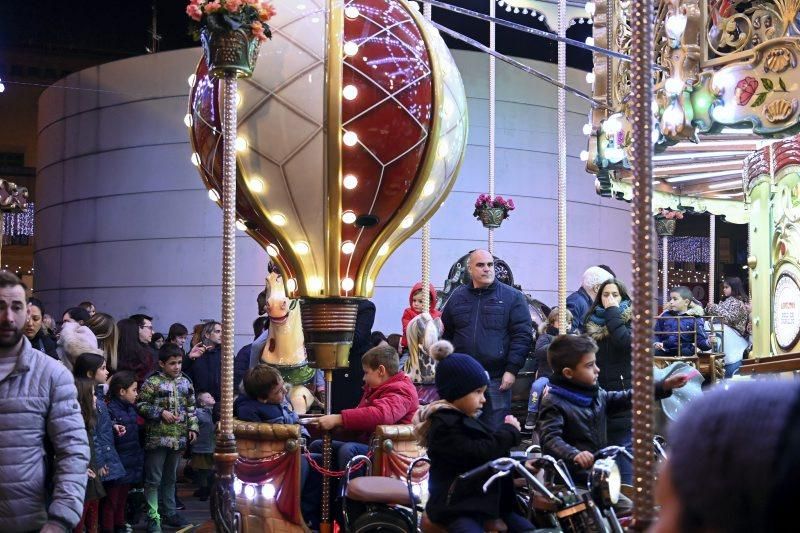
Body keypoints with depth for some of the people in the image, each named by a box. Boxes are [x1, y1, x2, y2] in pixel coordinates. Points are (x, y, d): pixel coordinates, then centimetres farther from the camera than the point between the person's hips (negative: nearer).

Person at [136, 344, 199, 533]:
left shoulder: (186, 382, 8)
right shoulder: (152, 382, -10)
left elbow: (191, 408, 15)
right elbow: (140, 405, -9)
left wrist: (193, 427, 6)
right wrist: (161, 412, -17)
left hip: (178, 438, 5)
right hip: (157, 438, -5)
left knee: (170, 478, 18)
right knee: (153, 480, 1)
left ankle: (170, 513, 28)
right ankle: (153, 517, 8)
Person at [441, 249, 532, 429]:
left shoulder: (512, 297, 2)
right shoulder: (457, 297, 11)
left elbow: (522, 335, -3)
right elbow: (445, 335, 15)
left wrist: (512, 370, -11)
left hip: (496, 379, -3)